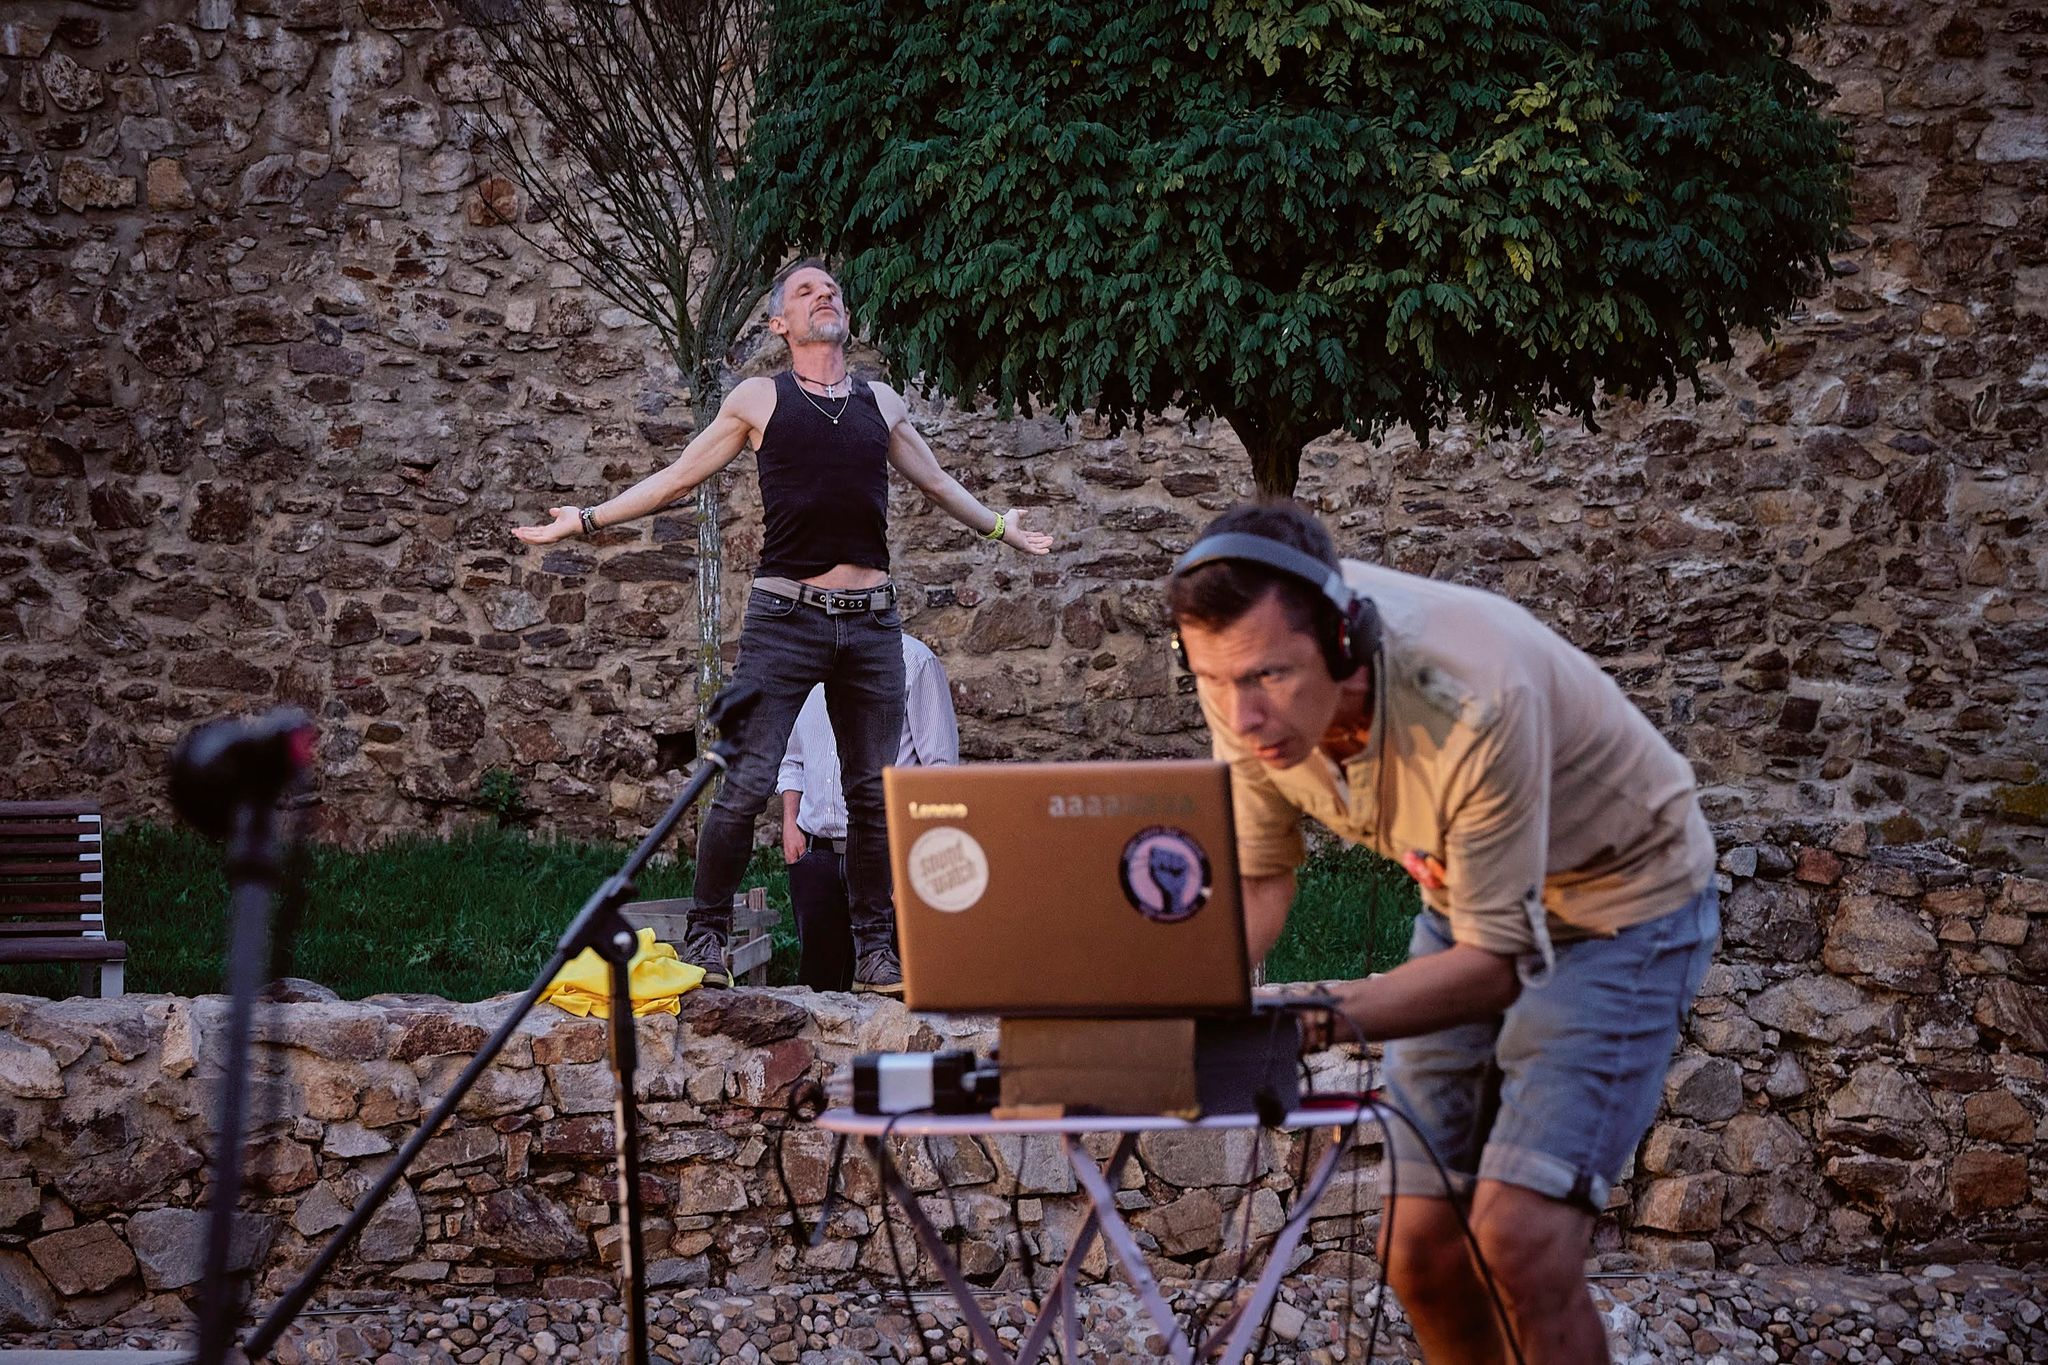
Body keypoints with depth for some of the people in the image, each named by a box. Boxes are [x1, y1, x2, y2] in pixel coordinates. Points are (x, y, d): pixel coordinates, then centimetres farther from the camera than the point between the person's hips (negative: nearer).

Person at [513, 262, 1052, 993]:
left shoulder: (883, 404, 15)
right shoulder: (760, 399, 6)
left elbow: (937, 482, 31)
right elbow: (677, 477, 12)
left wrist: (1001, 527, 38)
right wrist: (586, 520, 8)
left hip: (870, 622, 3)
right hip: (786, 615, -3)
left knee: (874, 793, 4)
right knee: (746, 786, -10)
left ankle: (874, 947, 12)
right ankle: (706, 936, 0)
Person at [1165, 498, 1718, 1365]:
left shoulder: (1475, 700, -39)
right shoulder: (1250, 687, -21)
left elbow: (1495, 960, -29)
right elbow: (1259, 881, -5)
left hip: (1621, 901, -6)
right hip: (1465, 903, 6)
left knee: (1519, 1237, -20)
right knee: (1420, 1245, 2)